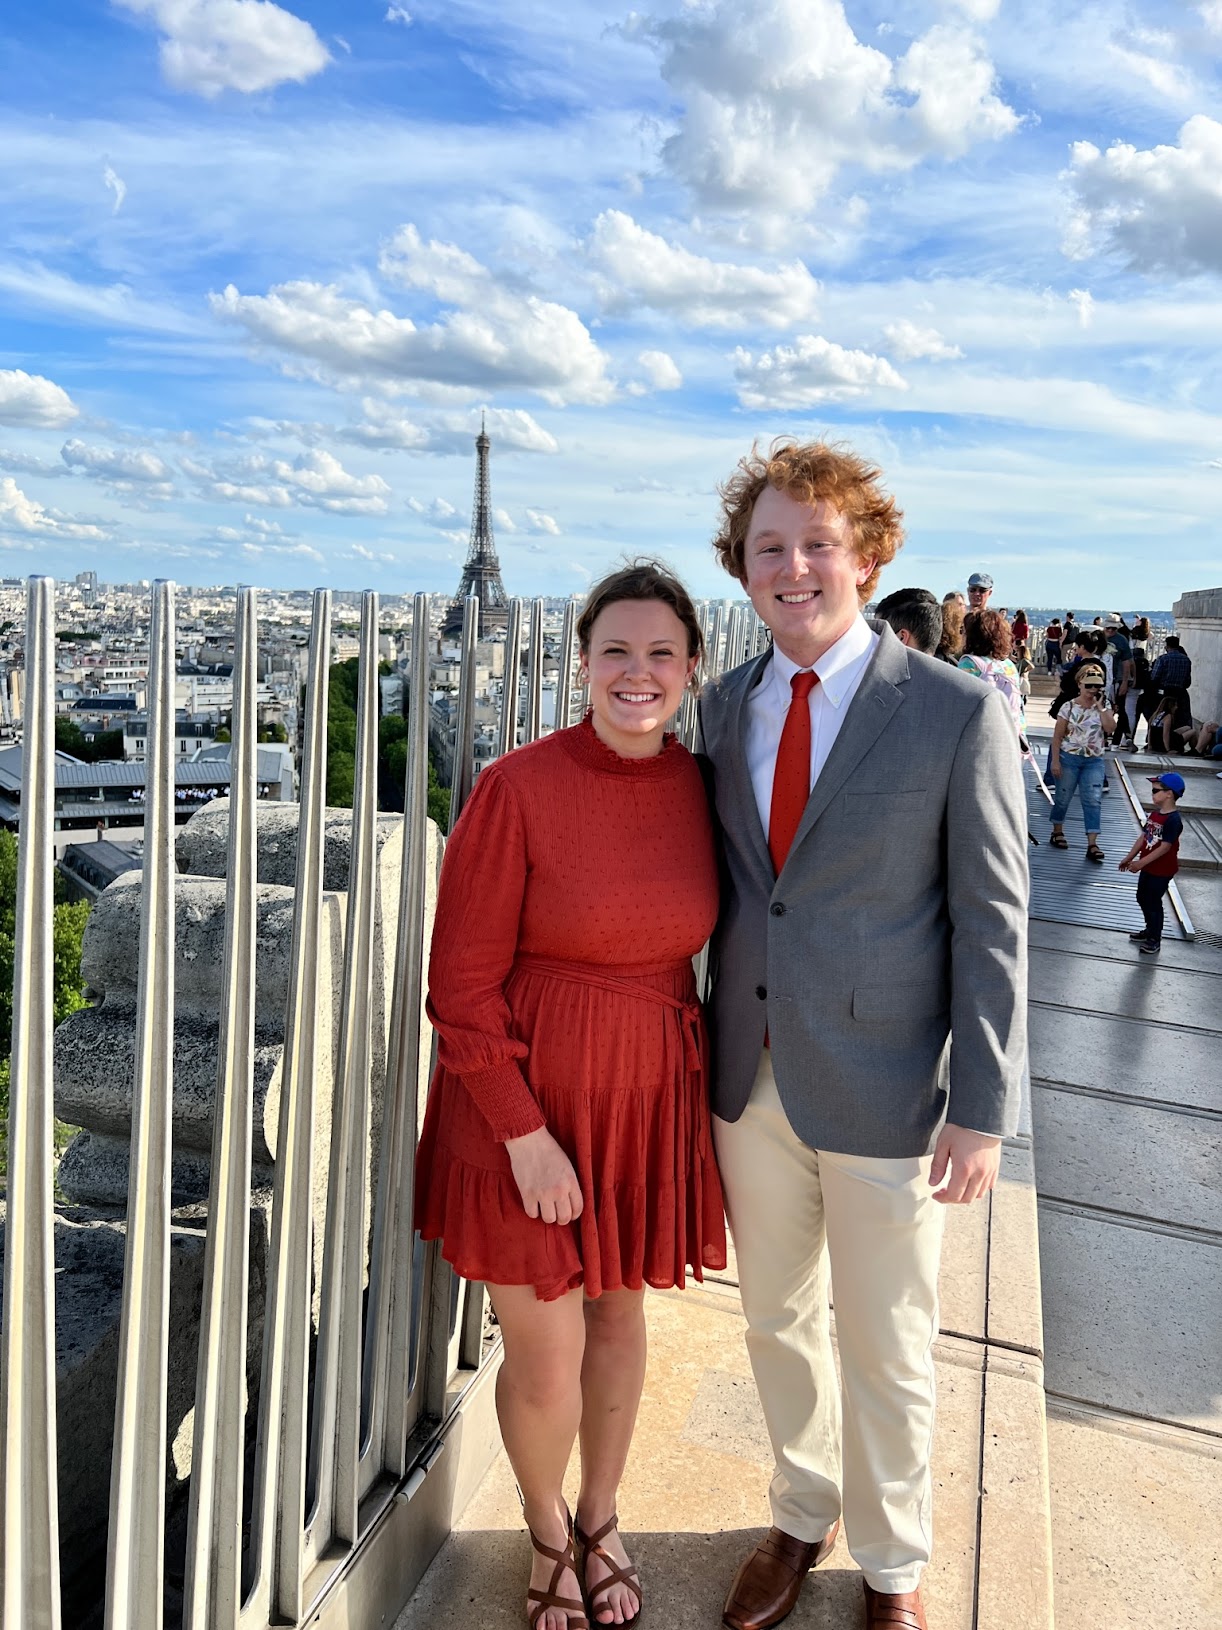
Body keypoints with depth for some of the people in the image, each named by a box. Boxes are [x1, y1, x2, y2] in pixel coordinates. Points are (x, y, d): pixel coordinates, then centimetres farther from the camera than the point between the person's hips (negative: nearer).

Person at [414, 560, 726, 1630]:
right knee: (544, 1353, 9)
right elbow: (463, 982, -13)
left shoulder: (698, 786, -2)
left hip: (650, 1094, 4)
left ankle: (602, 1520, 49)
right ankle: (550, 1534, 43)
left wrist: (692, 1081, 5)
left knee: (620, 1309, 22)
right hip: (529, 1094, -4)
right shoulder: (518, 788, -17)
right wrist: (525, 1131, -15)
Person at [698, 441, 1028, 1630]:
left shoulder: (957, 713, -12)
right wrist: (712, 1042, 8)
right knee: (776, 1322, 22)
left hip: (881, 1089, -4)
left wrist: (982, 1111, -12)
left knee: (884, 1349, 15)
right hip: (750, 1077, 5)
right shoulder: (725, 703, 3)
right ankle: (804, 1517, 49)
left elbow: (992, 923, -10)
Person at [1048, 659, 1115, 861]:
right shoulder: (1068, 707, -4)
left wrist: (1100, 706, -14)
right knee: (1063, 798, 8)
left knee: (1093, 801, -6)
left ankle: (1092, 845, -9)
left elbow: (1110, 728, -13)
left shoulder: (1104, 707, 4)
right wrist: (1055, 760, -10)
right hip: (1069, 758, -2)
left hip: (1095, 761, 2)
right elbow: (1057, 736, -4)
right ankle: (1057, 831, 30)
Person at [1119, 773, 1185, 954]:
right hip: (1148, 867, 9)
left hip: (1162, 871, -9)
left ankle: (1155, 939, 16)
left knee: (1153, 903, 2)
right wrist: (1129, 858, 8)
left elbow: (1164, 847, -26)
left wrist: (1141, 863, -26)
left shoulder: (1173, 820, -23)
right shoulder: (1154, 814, 4)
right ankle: (1150, 930, 38)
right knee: (1142, 898, 19)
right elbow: (1143, 837, 9)